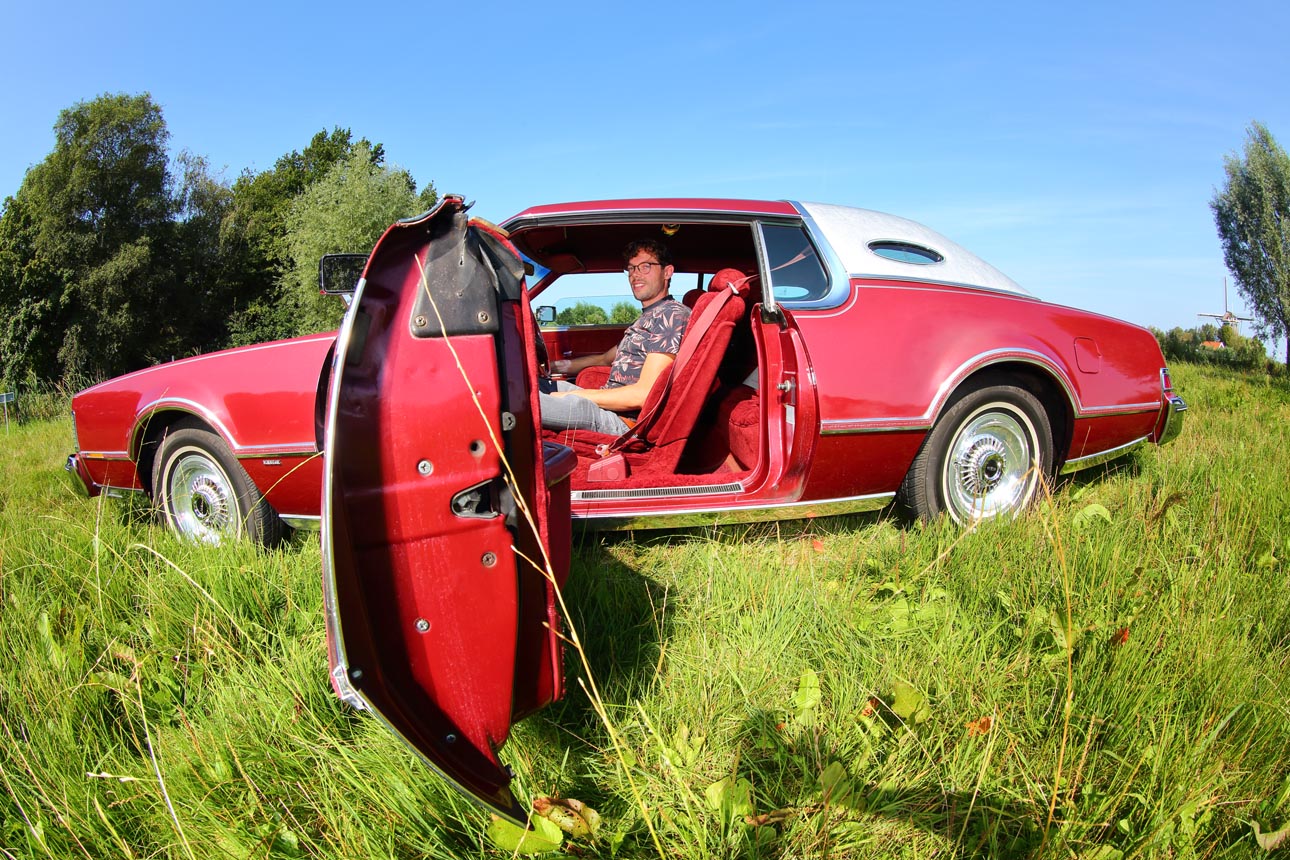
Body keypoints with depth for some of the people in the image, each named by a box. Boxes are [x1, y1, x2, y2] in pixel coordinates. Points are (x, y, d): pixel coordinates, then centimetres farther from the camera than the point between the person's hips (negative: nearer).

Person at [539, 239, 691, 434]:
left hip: (627, 422, -10)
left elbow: (644, 395, -19)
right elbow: (605, 359, 35)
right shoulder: (646, 318, 23)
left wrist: (569, 396, -14)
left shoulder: (673, 314, -10)